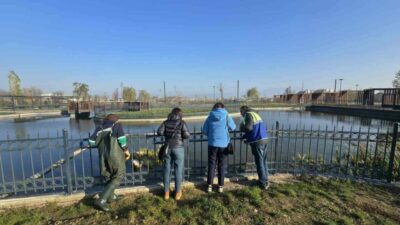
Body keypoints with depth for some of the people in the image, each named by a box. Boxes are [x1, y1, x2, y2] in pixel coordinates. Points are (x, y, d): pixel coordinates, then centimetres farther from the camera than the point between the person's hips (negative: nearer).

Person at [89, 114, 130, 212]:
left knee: (108, 176, 22)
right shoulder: (117, 125, 2)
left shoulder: (100, 128, 16)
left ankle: (111, 196, 36)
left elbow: (91, 141, 10)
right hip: (115, 155, -6)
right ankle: (101, 200, -4)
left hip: (103, 155, 6)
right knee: (118, 176, 3)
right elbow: (121, 138, -14)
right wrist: (126, 150, -5)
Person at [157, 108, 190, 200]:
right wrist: (185, 134, 10)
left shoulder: (166, 122, 5)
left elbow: (159, 132, -5)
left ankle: (166, 193, 20)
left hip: (167, 148, 3)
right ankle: (177, 193, 18)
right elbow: (186, 135, -12)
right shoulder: (182, 122, -5)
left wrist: (167, 133, 13)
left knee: (167, 169, 12)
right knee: (178, 170, 8)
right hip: (178, 148, -3)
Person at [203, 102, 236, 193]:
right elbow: (233, 127, 7)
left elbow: (204, 131, 1)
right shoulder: (226, 116, -3)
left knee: (211, 165, 11)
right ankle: (220, 186, 21)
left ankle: (209, 186, 17)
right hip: (223, 144, 0)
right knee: (222, 166, 12)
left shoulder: (210, 117, 0)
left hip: (212, 144, 1)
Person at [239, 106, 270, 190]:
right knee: (264, 161, 16)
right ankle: (265, 181, 28)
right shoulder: (255, 114, 20)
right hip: (264, 139, 8)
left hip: (257, 142, -8)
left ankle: (263, 183, 13)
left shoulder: (248, 114, -5)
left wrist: (242, 128, 2)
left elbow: (248, 127, -21)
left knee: (259, 162, 3)